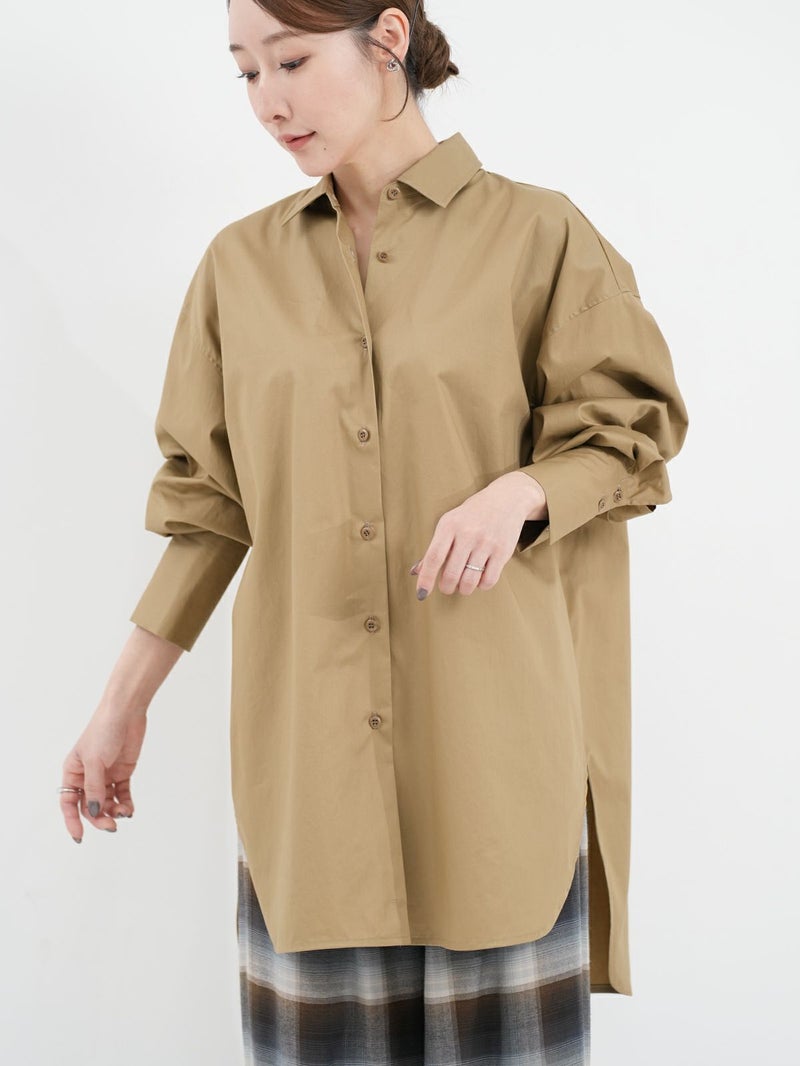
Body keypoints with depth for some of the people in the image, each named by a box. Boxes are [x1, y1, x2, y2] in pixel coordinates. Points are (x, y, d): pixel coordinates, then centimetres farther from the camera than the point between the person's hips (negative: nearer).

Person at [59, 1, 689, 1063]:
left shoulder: (537, 234, 0)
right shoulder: (242, 263, 8)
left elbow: (632, 426, 4)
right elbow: (212, 500, 11)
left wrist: (518, 493, -17)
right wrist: (123, 704, 9)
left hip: (488, 718, -2)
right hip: (308, 731, 3)